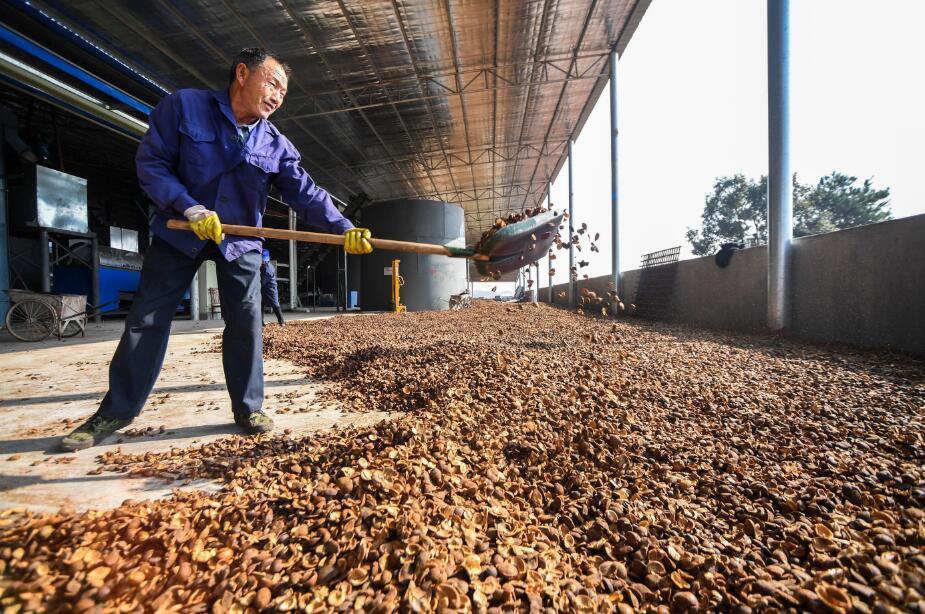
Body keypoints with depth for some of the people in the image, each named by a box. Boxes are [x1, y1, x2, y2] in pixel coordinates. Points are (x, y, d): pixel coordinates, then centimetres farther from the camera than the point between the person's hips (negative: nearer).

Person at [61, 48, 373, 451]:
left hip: (241, 241, 1)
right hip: (178, 232, -1)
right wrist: (189, 207, -24)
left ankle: (248, 408, 12)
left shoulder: (278, 145, -3)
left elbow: (307, 194, -12)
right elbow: (150, 163, -9)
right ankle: (117, 410, 23)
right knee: (146, 319, 5)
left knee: (246, 324, -2)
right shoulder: (183, 106, -8)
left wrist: (343, 229, -27)